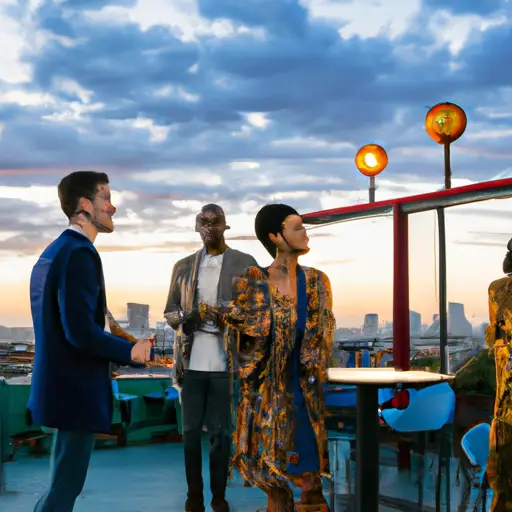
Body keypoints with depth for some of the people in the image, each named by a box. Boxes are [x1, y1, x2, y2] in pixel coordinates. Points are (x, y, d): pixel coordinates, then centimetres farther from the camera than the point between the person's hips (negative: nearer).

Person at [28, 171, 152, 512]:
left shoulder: (52, 252, 12)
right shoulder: (80, 253, -19)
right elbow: (81, 332, -26)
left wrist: (114, 348, 17)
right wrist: (129, 350, -12)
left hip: (59, 384, 10)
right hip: (76, 389, -10)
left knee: (65, 481, 20)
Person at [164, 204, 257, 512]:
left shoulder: (245, 264, 2)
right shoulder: (183, 266, 12)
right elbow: (170, 310, 16)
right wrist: (184, 319, -7)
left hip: (225, 364, -3)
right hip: (191, 363, 3)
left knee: (221, 432, 4)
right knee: (191, 430, 7)